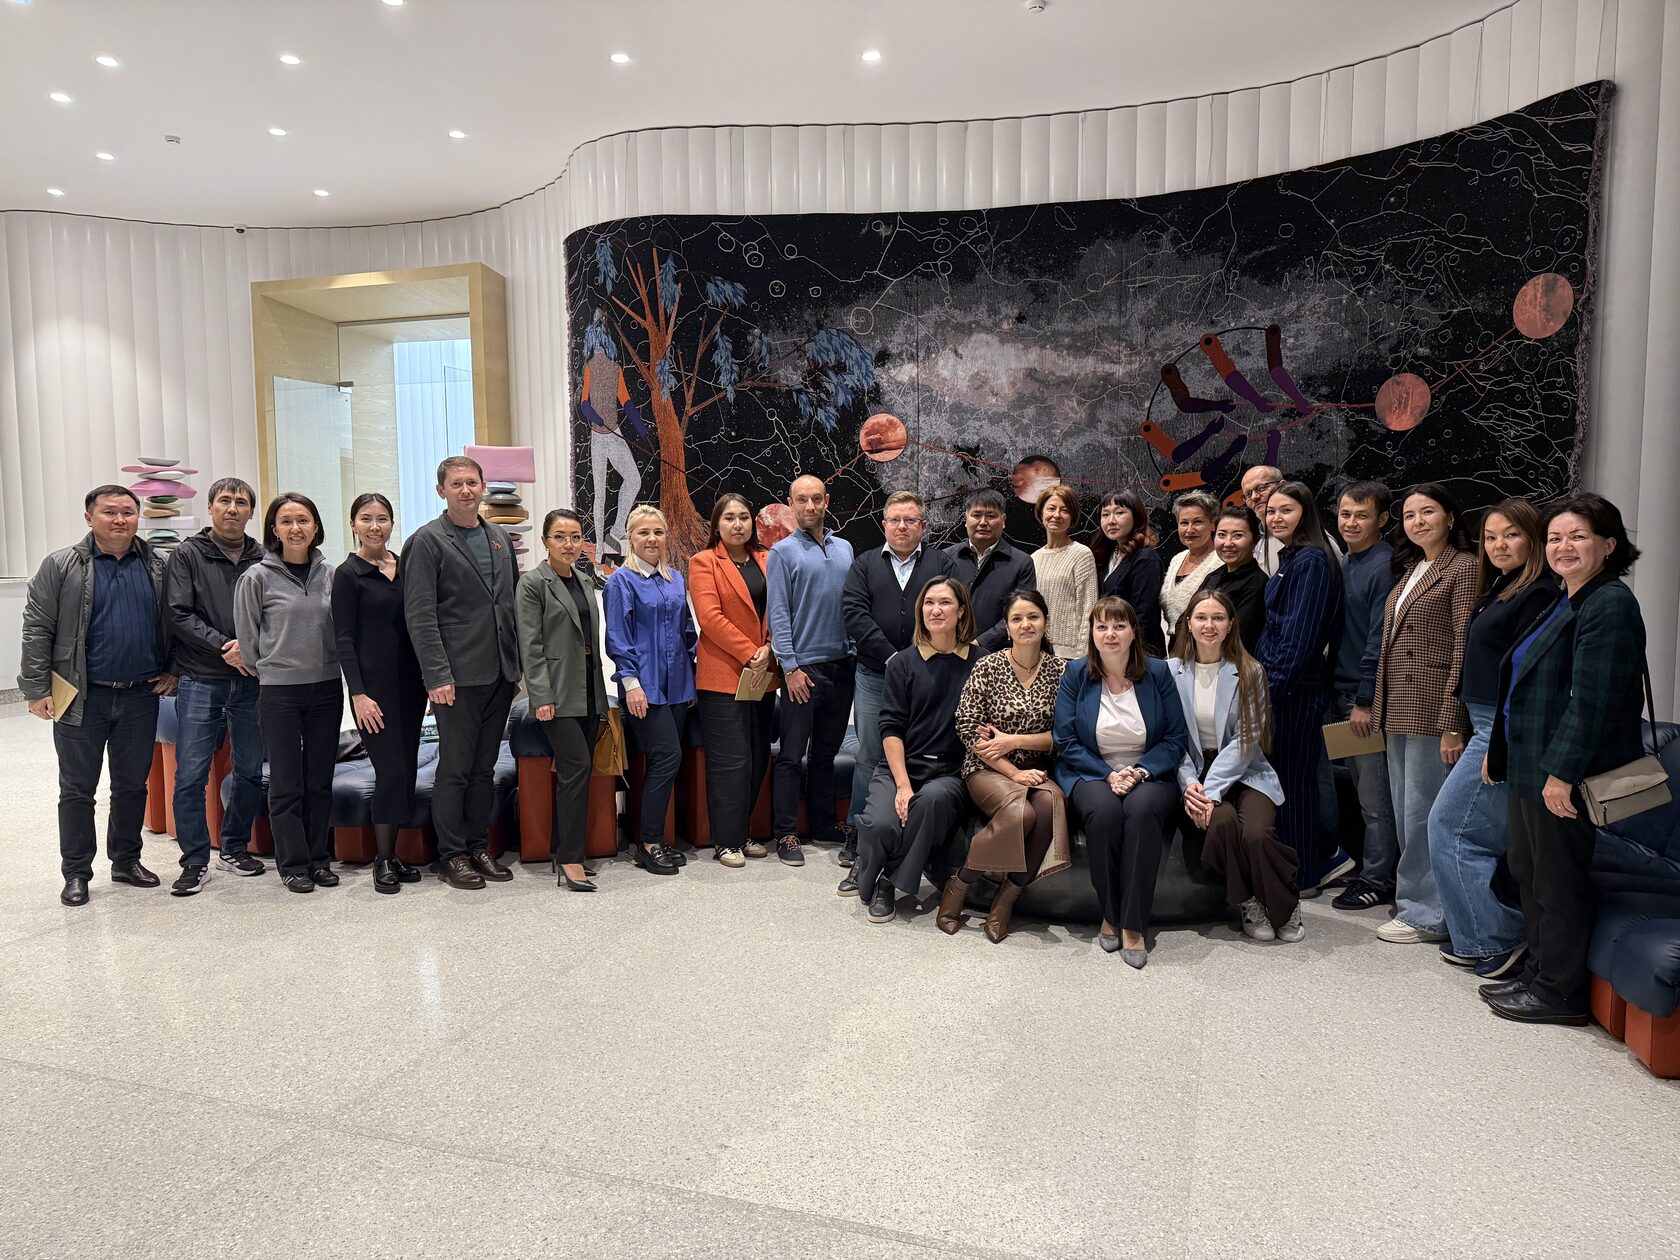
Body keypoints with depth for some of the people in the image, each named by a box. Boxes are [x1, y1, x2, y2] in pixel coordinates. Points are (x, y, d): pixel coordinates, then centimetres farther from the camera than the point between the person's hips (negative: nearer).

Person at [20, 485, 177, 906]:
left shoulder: (157, 567, 5)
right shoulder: (62, 566, -3)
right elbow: (37, 629, -4)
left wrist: (173, 670, 5)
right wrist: (37, 689, -8)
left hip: (140, 697, 3)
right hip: (83, 699, -2)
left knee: (133, 785, 12)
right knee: (77, 789, 6)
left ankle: (126, 861, 26)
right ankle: (76, 873, 16)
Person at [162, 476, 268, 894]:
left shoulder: (263, 559, 5)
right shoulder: (188, 555, 2)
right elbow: (178, 615, -6)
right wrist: (224, 648, -14)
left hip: (252, 682, 2)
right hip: (200, 682, -2)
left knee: (251, 772, 10)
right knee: (191, 776, -1)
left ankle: (235, 850, 26)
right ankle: (196, 862, 10)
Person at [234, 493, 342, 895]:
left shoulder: (330, 574, 4)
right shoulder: (258, 577, -6)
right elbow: (248, 637, 0)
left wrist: (325, 664, 10)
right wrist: (274, 669, 6)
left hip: (326, 688, 3)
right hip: (279, 692, -3)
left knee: (320, 779, 10)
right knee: (287, 783, 4)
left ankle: (319, 858, 21)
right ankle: (293, 864, 15)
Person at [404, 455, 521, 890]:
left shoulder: (499, 536, 14)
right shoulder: (428, 540, -4)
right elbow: (420, 614, -10)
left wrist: (519, 661, 10)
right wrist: (437, 674, -17)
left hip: (500, 673, 6)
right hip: (458, 676, -6)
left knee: (485, 767, 12)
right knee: (455, 768, 1)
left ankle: (478, 847, 22)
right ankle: (451, 855, 12)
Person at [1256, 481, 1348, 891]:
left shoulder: (1311, 561, -13)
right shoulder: (1288, 559, 16)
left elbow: (1302, 632, -19)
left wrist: (1275, 683, -18)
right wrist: (1266, 679, 13)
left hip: (1297, 688, -9)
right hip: (1278, 684, 9)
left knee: (1292, 777, 0)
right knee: (1287, 776, 14)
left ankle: (1303, 873, 13)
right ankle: (1323, 859, 25)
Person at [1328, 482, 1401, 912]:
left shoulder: (1385, 565, -12)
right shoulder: (1346, 564, 14)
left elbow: (1379, 639, -16)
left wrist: (1364, 700, -17)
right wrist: (1339, 695, 13)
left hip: (1368, 697, -8)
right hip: (1343, 692, 8)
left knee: (1375, 796, 0)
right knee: (1361, 791, 16)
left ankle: (1379, 880, 9)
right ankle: (1367, 865, 27)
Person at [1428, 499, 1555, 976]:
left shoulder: (1538, 595, -14)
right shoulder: (1499, 590, 15)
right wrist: (1466, 732, 14)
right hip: (1487, 727, 10)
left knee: (1449, 825, -4)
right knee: (1485, 834, 13)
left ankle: (1498, 939, 6)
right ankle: (1480, 939, 22)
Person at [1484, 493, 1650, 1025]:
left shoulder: (1609, 605, -16)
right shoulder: (1565, 603, 16)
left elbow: (1592, 700, -23)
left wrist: (1562, 772, -24)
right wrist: (1500, 751, 20)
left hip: (1564, 772, -10)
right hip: (1530, 766, 10)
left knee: (1557, 878, 1)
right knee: (1527, 869, 17)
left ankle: (1559, 992, 15)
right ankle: (1536, 975, 30)